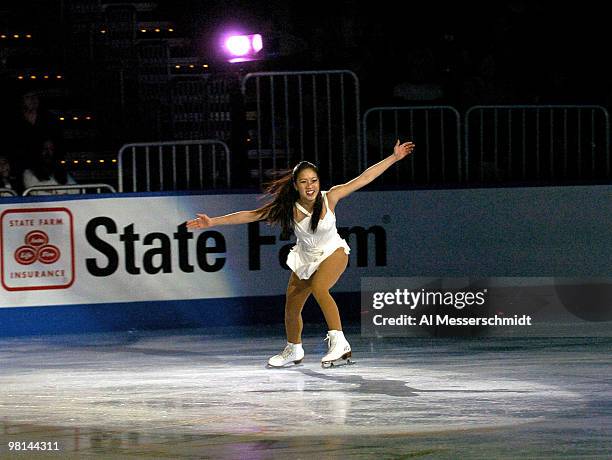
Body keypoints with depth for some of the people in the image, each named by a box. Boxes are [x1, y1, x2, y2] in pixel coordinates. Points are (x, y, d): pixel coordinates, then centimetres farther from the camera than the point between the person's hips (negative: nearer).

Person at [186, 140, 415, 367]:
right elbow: (250, 215, -18)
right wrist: (213, 222, -23)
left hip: (333, 252, -4)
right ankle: (294, 350, 37)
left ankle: (339, 342, -33)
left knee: (318, 287, -33)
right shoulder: (289, 208, -20)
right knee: (291, 308, 8)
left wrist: (394, 157, -20)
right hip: (306, 259, 4)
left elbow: (363, 179, -19)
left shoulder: (329, 198, -22)